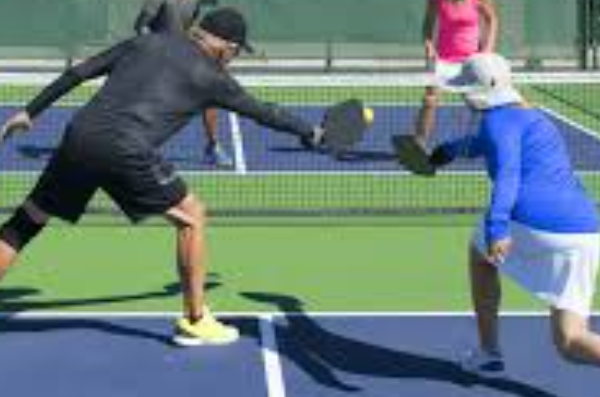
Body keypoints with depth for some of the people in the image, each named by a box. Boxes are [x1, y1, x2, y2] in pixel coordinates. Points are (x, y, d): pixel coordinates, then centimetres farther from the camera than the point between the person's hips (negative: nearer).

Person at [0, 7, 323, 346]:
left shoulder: (144, 42, 22)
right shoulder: (209, 77, 10)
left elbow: (77, 73, 21)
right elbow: (264, 113, 21)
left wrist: (30, 112, 26)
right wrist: (310, 133, 38)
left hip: (79, 135, 5)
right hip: (125, 149, -5)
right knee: (192, 216, 13)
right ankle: (195, 321, 19)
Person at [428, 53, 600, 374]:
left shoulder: (499, 119, 3)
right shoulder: (534, 118, 31)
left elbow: (507, 174, -18)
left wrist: (496, 228, -31)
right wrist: (452, 148, 69)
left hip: (532, 224, -7)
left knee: (481, 252, 30)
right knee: (570, 343, 7)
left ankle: (488, 352, 31)